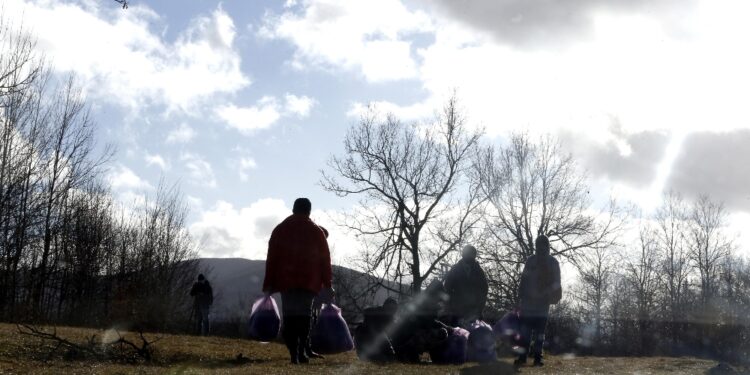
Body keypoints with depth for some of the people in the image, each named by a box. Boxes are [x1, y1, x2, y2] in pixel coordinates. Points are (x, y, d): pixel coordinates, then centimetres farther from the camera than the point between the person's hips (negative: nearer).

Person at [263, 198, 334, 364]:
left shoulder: (280, 230, 9)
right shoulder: (316, 232, 6)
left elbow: (271, 258, 5)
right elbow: (325, 259, 4)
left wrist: (269, 284, 7)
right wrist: (327, 284, 9)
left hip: (286, 280, 1)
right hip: (309, 281, -1)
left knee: (289, 316, 2)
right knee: (304, 315, 6)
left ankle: (294, 354, -7)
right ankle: (301, 351, -4)